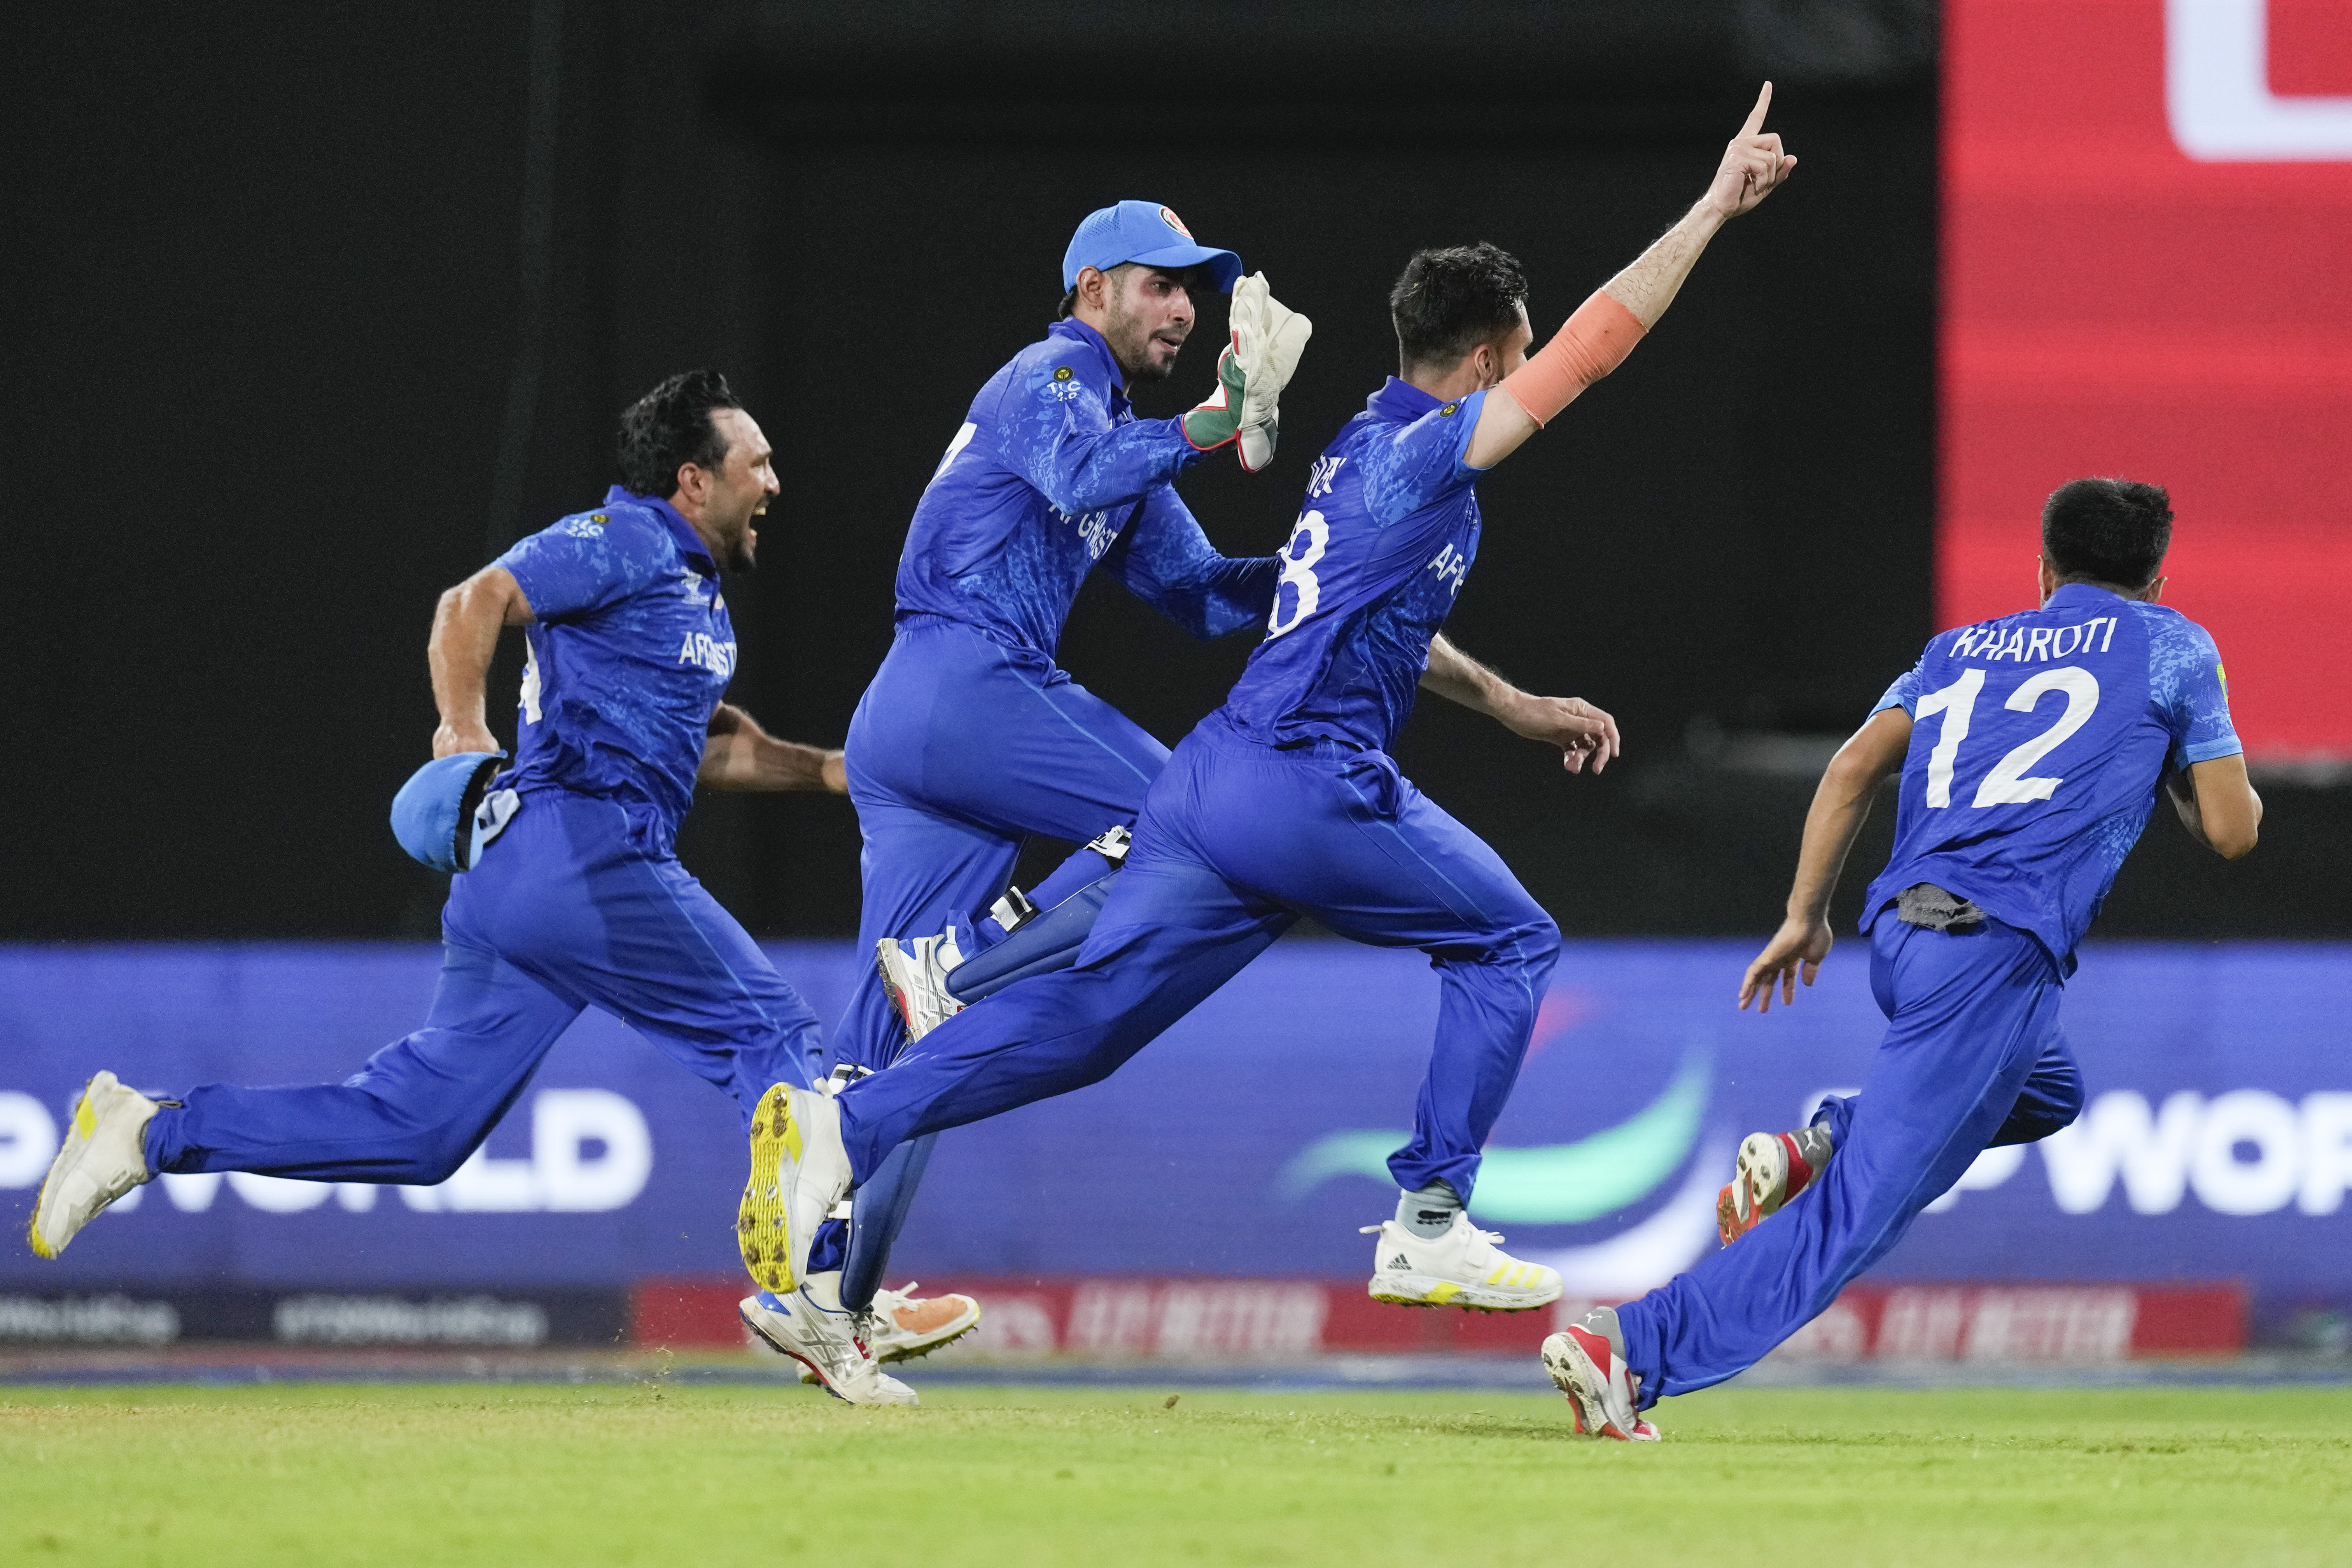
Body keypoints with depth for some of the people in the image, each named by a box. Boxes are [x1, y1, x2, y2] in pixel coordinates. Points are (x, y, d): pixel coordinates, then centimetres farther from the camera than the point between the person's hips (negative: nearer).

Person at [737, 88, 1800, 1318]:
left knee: (1088, 1011, 2)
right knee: (1509, 940, 9)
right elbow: (1598, 339, -7)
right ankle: (1429, 1232, 5)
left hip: (1212, 780, 8)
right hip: (1309, 789, -8)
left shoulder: (1360, 448, 20)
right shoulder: (1432, 453, -6)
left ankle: (842, 1126, -14)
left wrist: (1515, 708, 36)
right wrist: (1717, 207, -2)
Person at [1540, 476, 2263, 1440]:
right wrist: (2174, 763, 28)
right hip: (1996, 952, -7)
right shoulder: (2170, 646, 11)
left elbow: (1854, 768, 11)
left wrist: (1803, 917, 15)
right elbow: (2231, 832, 8)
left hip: (1897, 933, 7)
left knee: (2045, 1092, 33)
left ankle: (1821, 1145, 9)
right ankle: (1634, 1351, -26)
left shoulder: (1961, 650, 24)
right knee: (1865, 1208, -11)